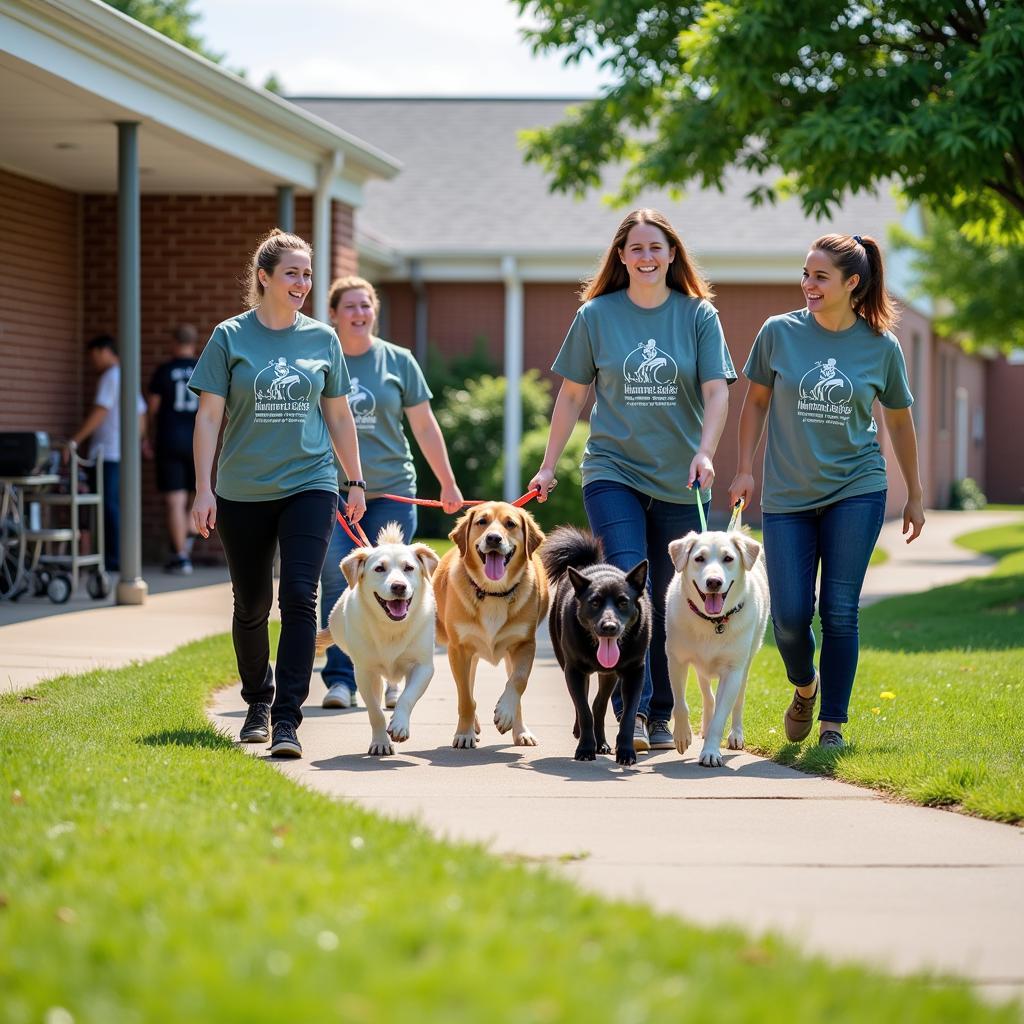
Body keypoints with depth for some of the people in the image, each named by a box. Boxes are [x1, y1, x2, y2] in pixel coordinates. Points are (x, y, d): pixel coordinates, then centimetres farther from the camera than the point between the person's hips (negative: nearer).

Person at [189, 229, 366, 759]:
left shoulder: (322, 338, 5)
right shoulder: (230, 337, -2)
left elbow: (339, 416, 14)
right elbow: (208, 416, -2)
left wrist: (356, 482, 15)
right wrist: (202, 490, -8)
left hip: (310, 484, 0)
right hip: (242, 492, 0)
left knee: (299, 597, -13)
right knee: (251, 605, 11)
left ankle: (287, 720, -13)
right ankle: (257, 704, 32)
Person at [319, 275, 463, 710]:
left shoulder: (398, 361, 7)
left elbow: (424, 427, 11)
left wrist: (448, 483, 12)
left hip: (390, 490, 1)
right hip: (332, 491, -1)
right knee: (337, 585, -5)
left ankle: (386, 678, 11)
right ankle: (340, 679, 0)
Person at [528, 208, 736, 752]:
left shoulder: (699, 315, 2)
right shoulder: (596, 315, 3)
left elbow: (716, 391, -4)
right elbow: (572, 394, 9)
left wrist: (705, 452, -20)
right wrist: (548, 466, 8)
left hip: (679, 482, 1)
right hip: (613, 471, -1)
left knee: (667, 601, 5)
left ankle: (660, 716, 15)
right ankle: (631, 708, -19)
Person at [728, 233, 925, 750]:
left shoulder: (881, 346, -2)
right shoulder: (779, 333, -3)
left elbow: (899, 421, 10)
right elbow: (756, 401, 9)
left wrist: (915, 496, 15)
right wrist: (744, 469, 2)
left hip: (856, 493, -1)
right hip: (787, 495, 1)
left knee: (839, 611, -5)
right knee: (789, 615, -1)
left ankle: (833, 722, 8)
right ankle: (805, 687, 30)